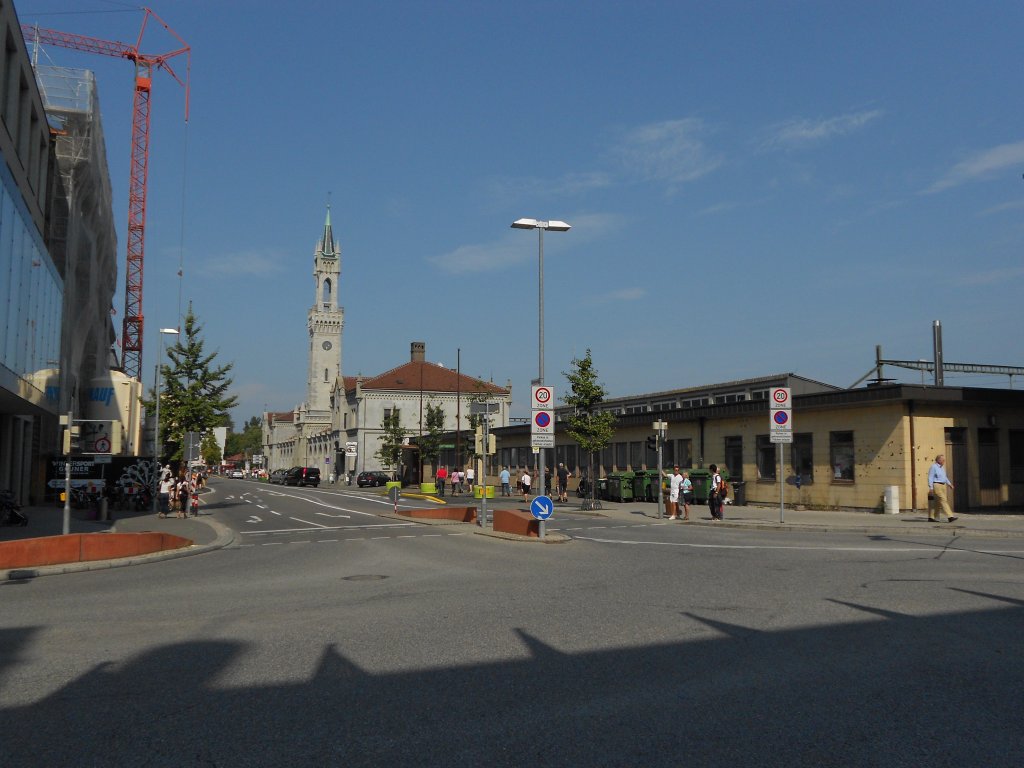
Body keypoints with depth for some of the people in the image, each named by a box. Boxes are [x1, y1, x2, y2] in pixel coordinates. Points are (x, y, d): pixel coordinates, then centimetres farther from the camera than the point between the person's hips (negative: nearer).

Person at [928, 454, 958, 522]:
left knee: (937, 502, 9)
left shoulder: (942, 467, 17)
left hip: (943, 486, 9)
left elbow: (945, 477, 27)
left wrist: (949, 483, 13)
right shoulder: (934, 467, -8)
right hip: (937, 485, -9)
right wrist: (931, 488, -17)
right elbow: (930, 478, -12)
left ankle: (931, 517, 15)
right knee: (943, 500, -15)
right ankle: (950, 516, -21)